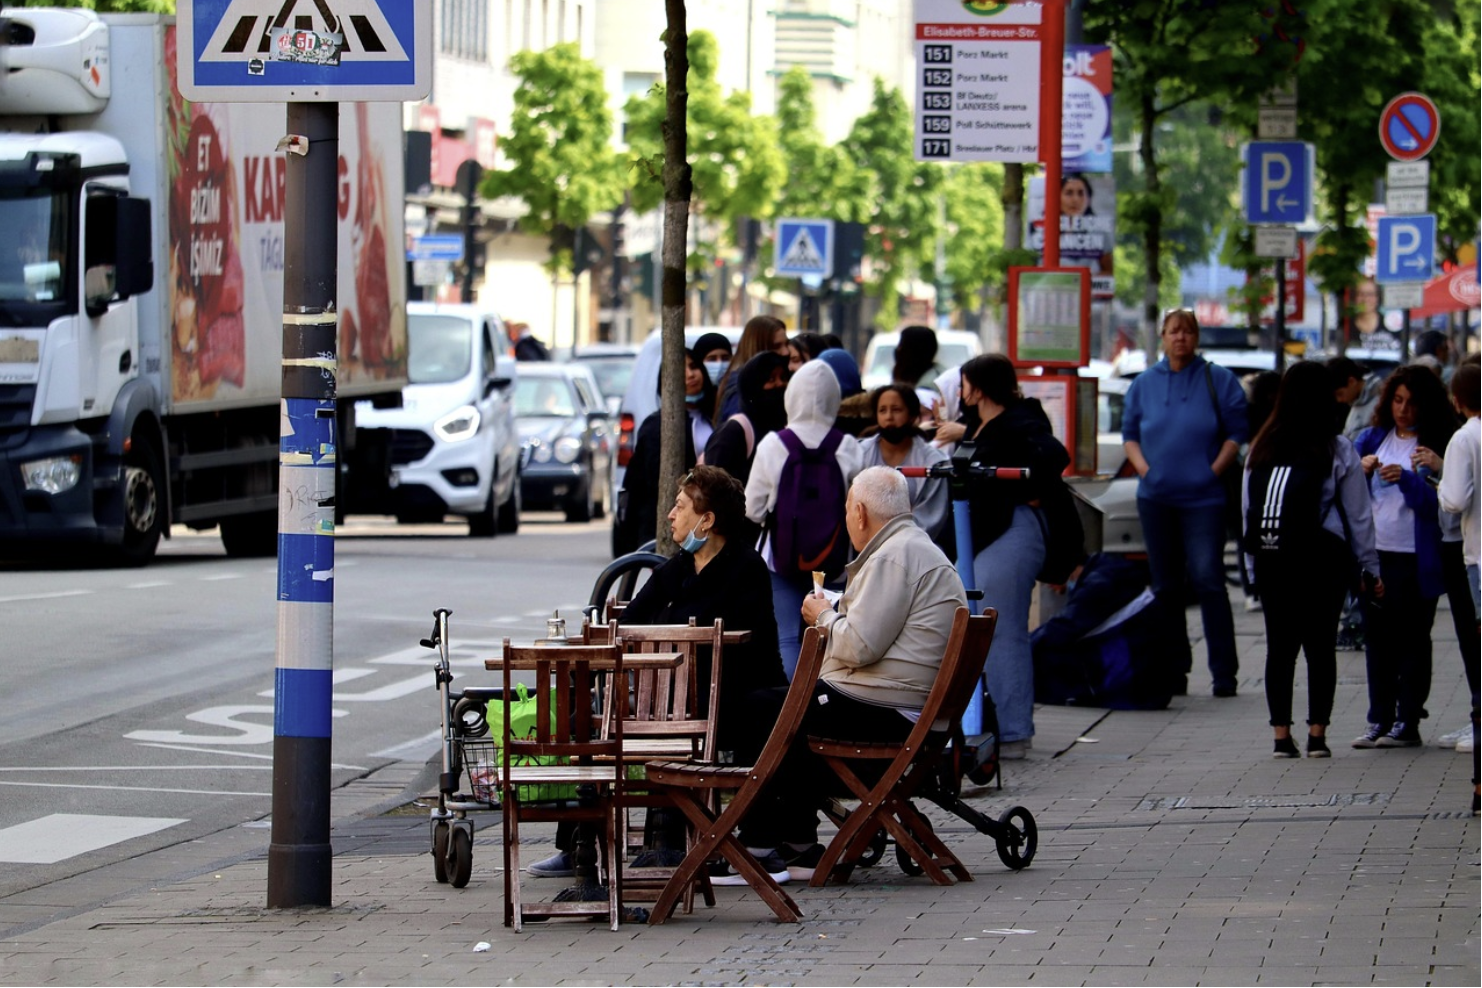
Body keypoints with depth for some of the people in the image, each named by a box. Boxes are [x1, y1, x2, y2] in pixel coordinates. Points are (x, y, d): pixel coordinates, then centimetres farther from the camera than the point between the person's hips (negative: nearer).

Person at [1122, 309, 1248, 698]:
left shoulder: (1218, 381, 1)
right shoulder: (1144, 384, 11)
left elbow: (1236, 433, 0)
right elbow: (1129, 432, 15)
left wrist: (1215, 470, -10)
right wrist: (1143, 467, -1)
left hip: (1203, 496, -4)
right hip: (1155, 498, 4)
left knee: (1207, 579, -11)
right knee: (1165, 585, 8)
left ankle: (1224, 672, -8)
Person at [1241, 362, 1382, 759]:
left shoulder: (1261, 448, 5)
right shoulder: (1338, 451, -4)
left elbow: (1247, 510, 7)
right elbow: (1358, 516, -1)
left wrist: (1253, 566, 11)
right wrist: (1370, 567, 7)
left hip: (1271, 558, 2)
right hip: (1323, 558, -2)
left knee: (1280, 646, 6)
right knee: (1320, 644, 3)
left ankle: (1281, 735, 5)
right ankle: (1317, 734, 1)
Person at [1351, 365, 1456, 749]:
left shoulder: (1436, 446, -2)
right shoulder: (1373, 438, 11)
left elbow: (1437, 503, -10)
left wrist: (1406, 479, -23)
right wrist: (1361, 471, -11)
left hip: (1415, 559, -4)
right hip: (1373, 554, 4)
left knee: (1412, 640, 1)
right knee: (1377, 640, 7)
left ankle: (1407, 723, 4)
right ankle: (1379, 720, 12)